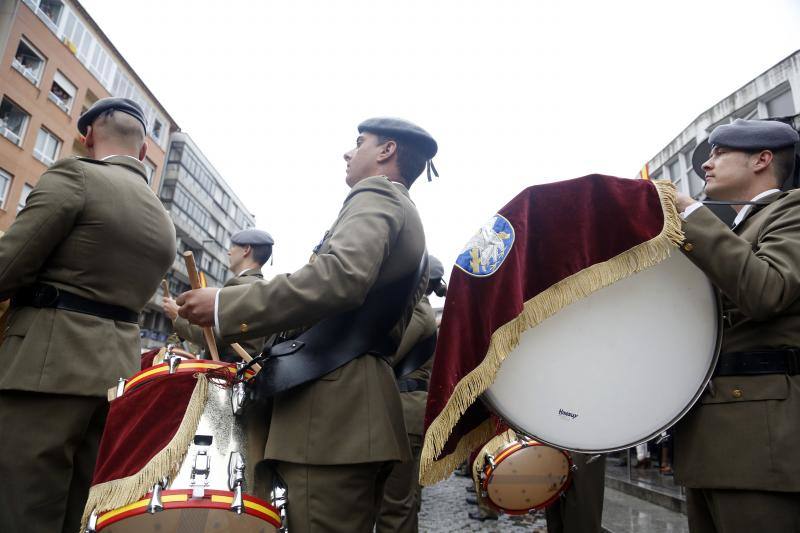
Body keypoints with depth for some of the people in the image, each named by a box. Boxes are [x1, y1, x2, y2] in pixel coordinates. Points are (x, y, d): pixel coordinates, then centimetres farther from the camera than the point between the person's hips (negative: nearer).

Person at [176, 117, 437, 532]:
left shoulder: (375, 195, -3)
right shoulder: (409, 221, 27)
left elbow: (340, 277, -24)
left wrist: (225, 305, -17)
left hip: (334, 409, -10)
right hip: (361, 412, 10)